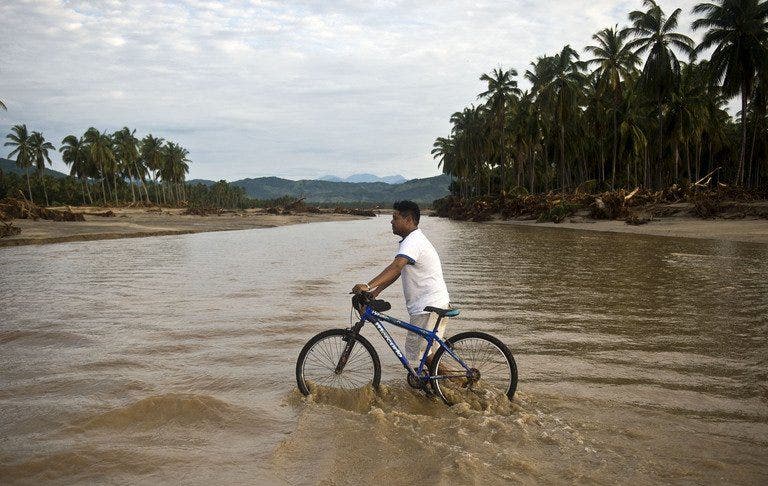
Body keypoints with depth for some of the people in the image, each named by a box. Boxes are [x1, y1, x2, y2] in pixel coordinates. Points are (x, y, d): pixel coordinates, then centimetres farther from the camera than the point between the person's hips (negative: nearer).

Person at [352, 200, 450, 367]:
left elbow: (395, 267, -34)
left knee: (415, 356, -6)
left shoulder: (412, 242, -17)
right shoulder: (414, 239, 18)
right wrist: (376, 291, 11)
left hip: (428, 308, -11)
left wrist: (368, 286, -43)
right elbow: (396, 271, 18)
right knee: (430, 356, 19)